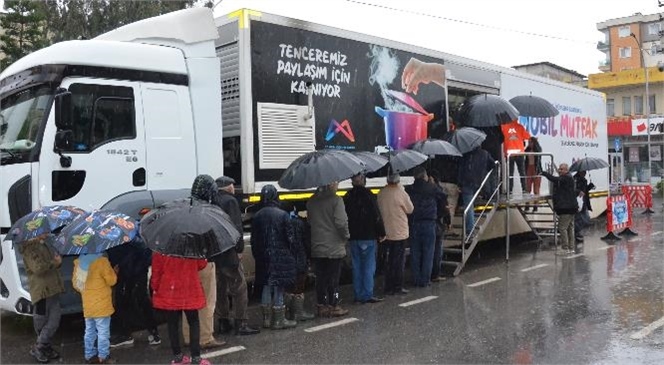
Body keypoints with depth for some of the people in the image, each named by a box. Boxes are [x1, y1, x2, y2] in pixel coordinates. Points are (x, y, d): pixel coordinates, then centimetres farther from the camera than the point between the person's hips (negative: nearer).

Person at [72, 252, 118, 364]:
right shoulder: (101, 261, -16)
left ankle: (90, 355, 21)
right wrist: (114, 272, 9)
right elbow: (111, 280, -10)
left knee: (89, 331, 15)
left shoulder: (79, 261, 4)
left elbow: (75, 283, 12)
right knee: (103, 332, 2)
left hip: (87, 304, 7)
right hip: (101, 304, -7)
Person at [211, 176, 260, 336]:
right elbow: (236, 227, -17)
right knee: (239, 288, 1)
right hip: (228, 253, -7)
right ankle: (241, 323, 1)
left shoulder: (211, 202, 11)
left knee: (220, 289, 15)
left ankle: (223, 322, 21)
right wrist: (240, 249, -11)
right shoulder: (230, 201, -10)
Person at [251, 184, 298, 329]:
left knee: (267, 286, 15)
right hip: (281, 257, -4)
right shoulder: (283, 215, -12)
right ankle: (278, 320, 8)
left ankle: (267, 318, 21)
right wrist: (288, 251, 9)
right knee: (279, 287, 3)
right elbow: (290, 237, -10)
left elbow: (254, 240, 5)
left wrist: (258, 257, 14)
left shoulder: (257, 216, 1)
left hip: (264, 258, 4)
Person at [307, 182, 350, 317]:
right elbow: (341, 223, -20)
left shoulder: (311, 202, 5)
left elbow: (310, 222, 9)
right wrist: (346, 236, -3)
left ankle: (322, 306, 18)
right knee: (333, 278, 5)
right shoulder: (336, 200, -14)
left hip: (317, 247, 5)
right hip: (334, 247, -5)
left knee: (320, 278, 12)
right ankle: (334, 307, 12)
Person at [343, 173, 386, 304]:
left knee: (356, 267, 10)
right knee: (369, 266, 0)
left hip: (353, 237, 5)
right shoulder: (367, 195, -10)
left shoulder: (348, 196, 5)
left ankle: (358, 295, 14)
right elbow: (376, 216, -12)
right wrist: (381, 233, -4)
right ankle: (367, 295, -1)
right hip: (368, 236, -5)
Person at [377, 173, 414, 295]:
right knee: (398, 260, 4)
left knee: (389, 260, 12)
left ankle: (389, 288, 16)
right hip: (399, 232, -5)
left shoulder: (381, 193, -1)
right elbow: (410, 209, -3)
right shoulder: (400, 192, -15)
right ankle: (398, 287, 8)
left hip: (386, 232, 5)